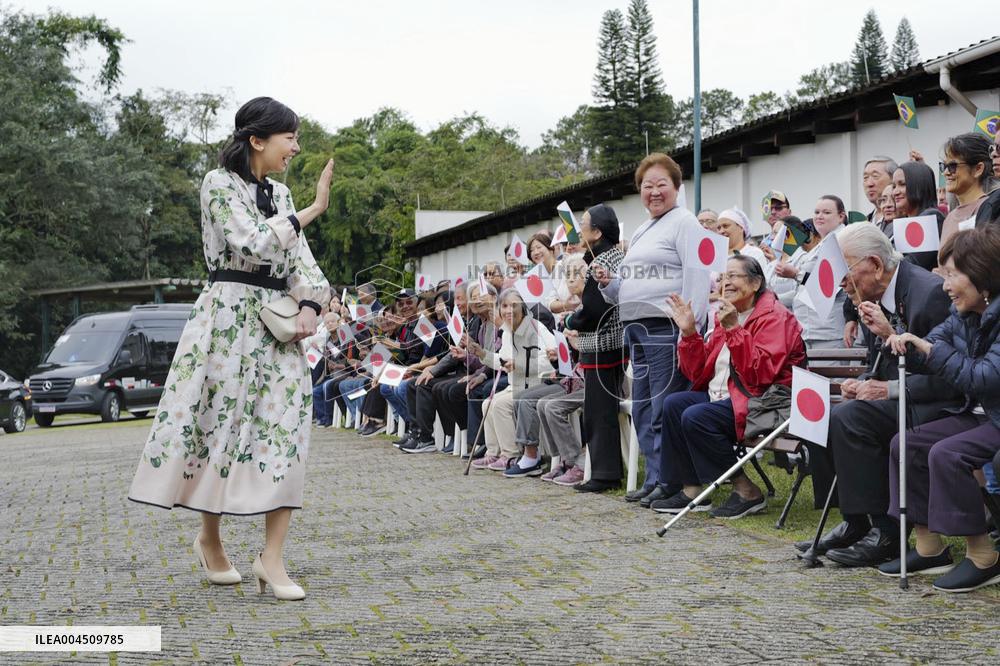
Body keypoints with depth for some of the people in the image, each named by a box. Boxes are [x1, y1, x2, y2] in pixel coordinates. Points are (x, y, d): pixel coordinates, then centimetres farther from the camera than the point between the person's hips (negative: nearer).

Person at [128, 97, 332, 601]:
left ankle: (272, 557, -6)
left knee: (286, 430, -6)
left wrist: (310, 305, -5)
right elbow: (255, 243, -17)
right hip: (229, 316, -6)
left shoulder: (279, 193, 16)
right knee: (221, 424, 1)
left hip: (278, 321, 6)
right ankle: (210, 539, 22)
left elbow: (300, 259, 13)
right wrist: (315, 209, -14)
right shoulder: (220, 183, -5)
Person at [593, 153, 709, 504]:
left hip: (667, 329, -9)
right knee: (643, 409, 11)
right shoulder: (641, 231, 23)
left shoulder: (684, 222, -4)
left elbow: (697, 280, -14)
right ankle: (653, 479, 19)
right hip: (637, 330, 9)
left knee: (664, 409, -8)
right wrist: (609, 282, 6)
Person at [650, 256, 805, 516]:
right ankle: (691, 490, 0)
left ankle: (746, 492, -14)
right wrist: (689, 333, 2)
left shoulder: (774, 317, -11)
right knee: (673, 404, -1)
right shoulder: (728, 315, 15)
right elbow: (698, 373, 15)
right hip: (722, 397, 9)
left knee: (696, 417, -25)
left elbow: (762, 373, -25)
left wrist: (734, 330, -28)